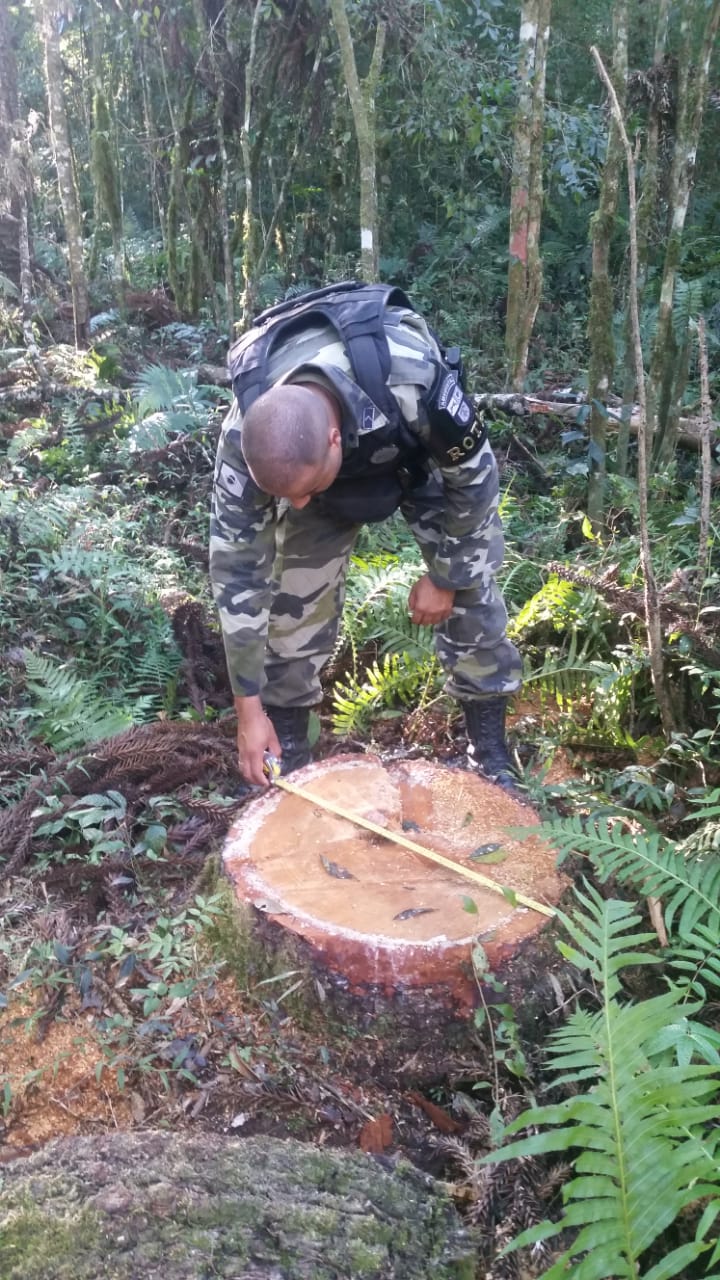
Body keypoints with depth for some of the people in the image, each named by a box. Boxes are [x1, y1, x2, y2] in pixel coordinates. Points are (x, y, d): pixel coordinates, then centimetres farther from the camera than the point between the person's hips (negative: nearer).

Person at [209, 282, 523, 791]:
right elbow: (237, 568, -27)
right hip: (334, 471, 1)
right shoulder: (246, 438, -37)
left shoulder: (413, 378, -45)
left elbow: (474, 474, -25)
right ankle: (288, 758, 13)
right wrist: (249, 709, -23)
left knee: (471, 594, -5)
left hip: (431, 455, -1)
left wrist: (444, 578, -14)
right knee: (295, 601, -6)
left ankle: (493, 758, 12)